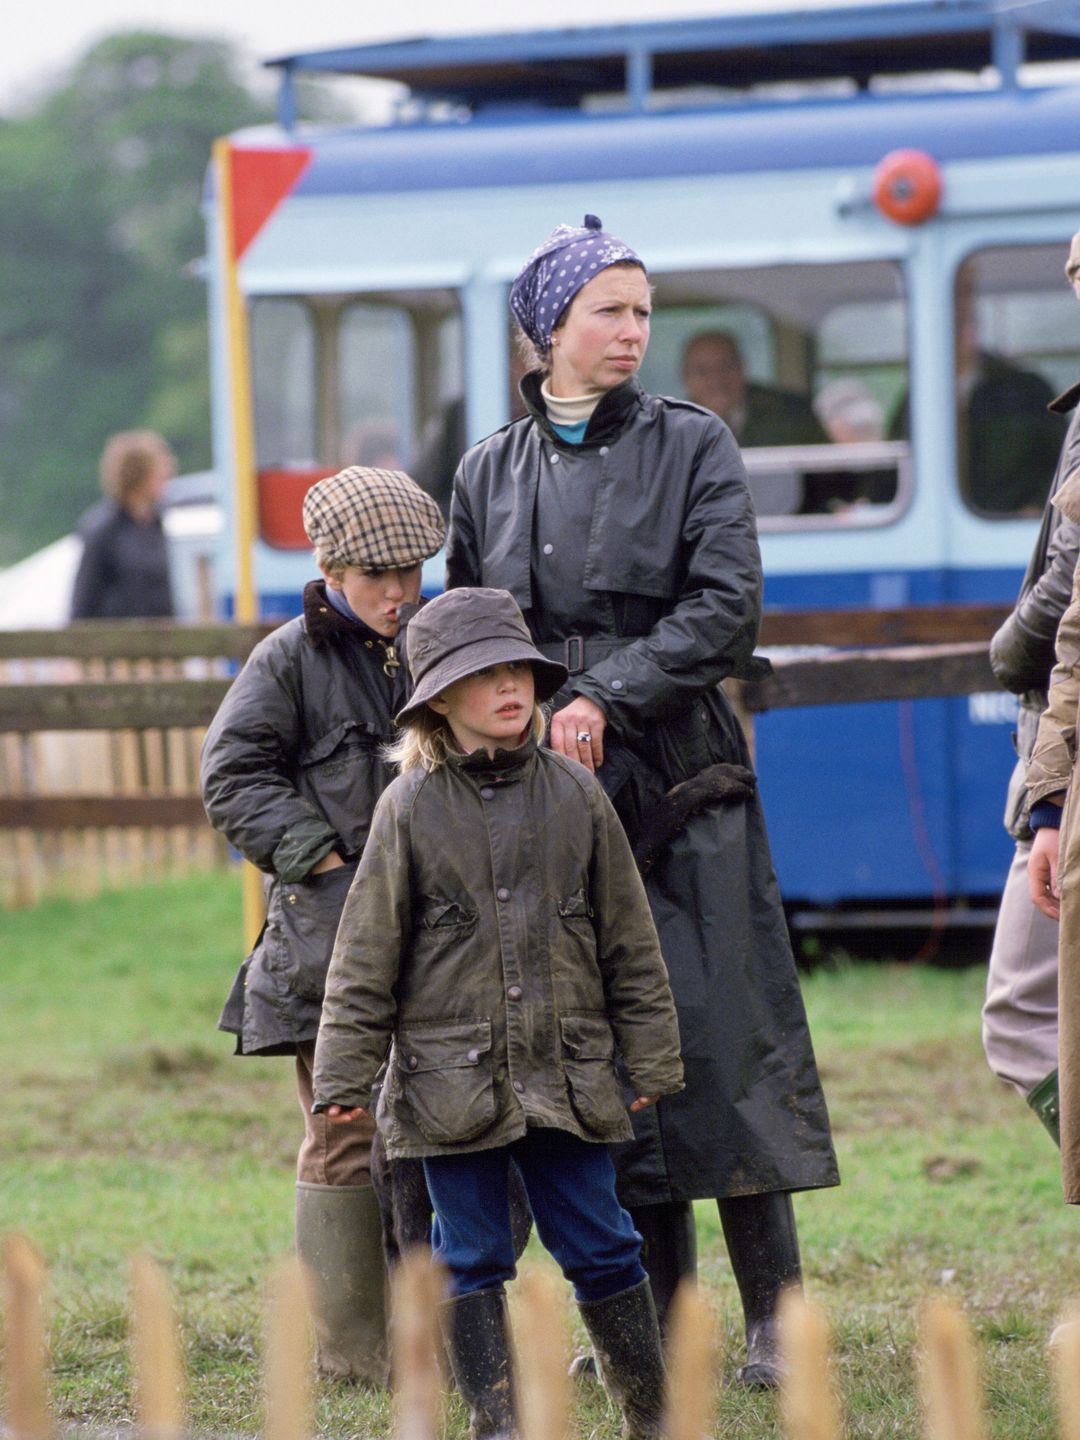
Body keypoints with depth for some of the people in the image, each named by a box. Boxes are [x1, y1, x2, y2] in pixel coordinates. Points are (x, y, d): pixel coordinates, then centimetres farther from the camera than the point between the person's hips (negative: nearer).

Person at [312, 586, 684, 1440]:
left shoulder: (575, 795, 4)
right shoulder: (411, 809, -2)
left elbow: (628, 938, 9)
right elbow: (368, 954, 0)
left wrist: (651, 1057, 9)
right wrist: (345, 1074, -3)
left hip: (567, 1077, 1)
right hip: (452, 1080, -1)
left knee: (600, 1248, 5)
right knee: (474, 1258, 4)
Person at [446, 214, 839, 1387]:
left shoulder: (692, 446, 2)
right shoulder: (490, 473, 11)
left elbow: (725, 609, -8)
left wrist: (605, 697, -15)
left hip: (680, 788, -3)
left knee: (716, 1035, -8)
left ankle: (774, 1314, -4)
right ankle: (654, 1312, 11)